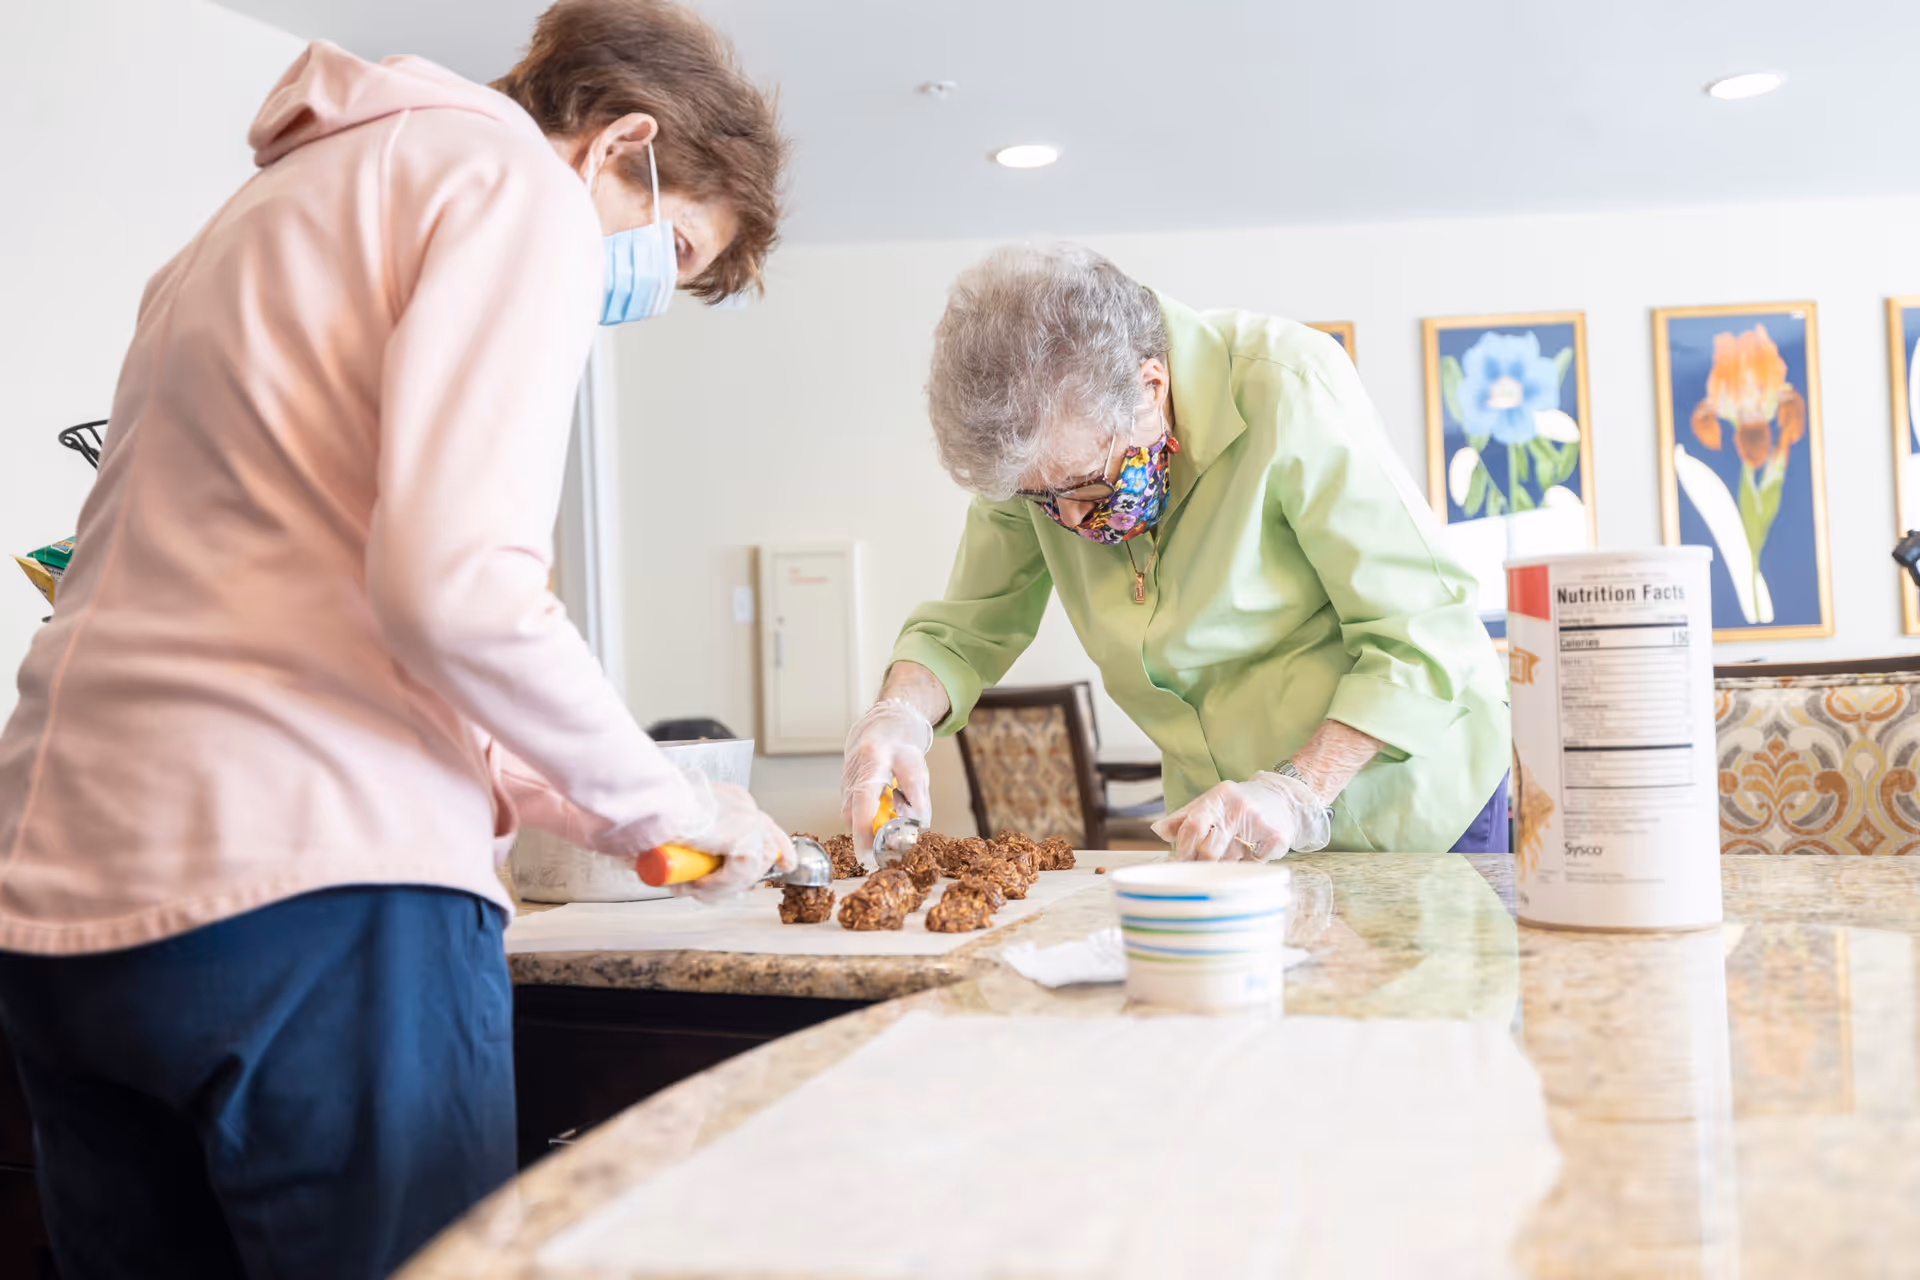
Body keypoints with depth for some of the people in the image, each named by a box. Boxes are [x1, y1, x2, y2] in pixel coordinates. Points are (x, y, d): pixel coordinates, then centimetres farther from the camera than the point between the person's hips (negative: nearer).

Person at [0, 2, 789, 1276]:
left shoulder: (285, 197, 27)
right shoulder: (519, 182, -2)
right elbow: (456, 584, -18)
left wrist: (538, 790, 22)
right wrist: (659, 801, -2)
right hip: (311, 879, -9)